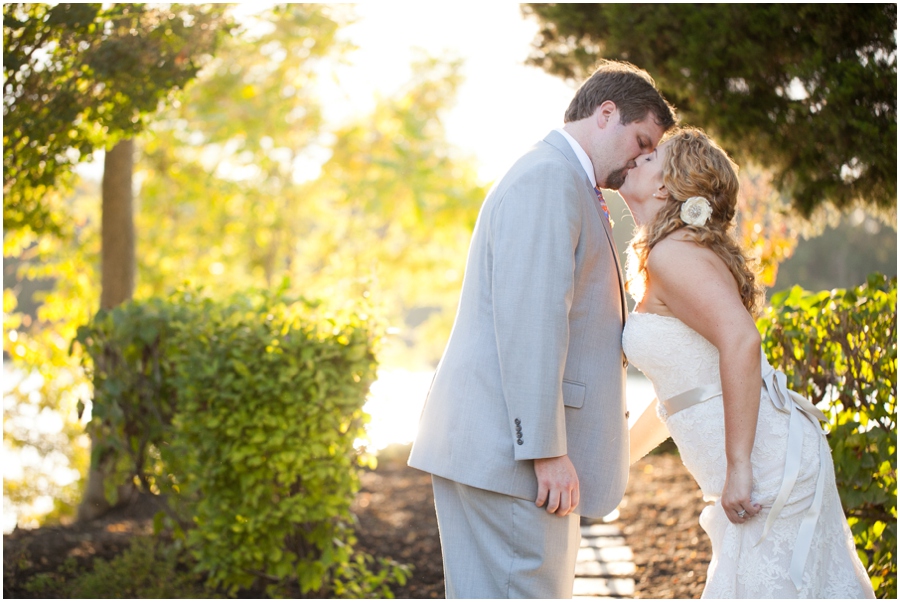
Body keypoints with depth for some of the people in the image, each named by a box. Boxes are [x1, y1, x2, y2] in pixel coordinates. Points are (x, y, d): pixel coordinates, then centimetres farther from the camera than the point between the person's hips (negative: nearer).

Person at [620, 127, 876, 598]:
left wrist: (738, 467, -26)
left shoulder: (674, 252, -12)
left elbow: (741, 341, -26)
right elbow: (680, 391, 25)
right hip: (771, 462, 10)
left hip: (767, 462, -10)